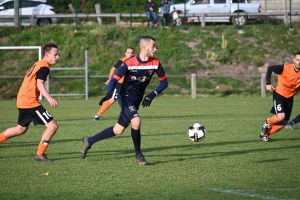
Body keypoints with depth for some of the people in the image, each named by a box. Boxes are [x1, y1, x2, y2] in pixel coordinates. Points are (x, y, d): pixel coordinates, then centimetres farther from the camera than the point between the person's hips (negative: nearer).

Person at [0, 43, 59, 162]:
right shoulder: (44, 67, -12)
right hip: (30, 102, -10)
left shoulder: (38, 64, 18)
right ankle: (40, 154, -5)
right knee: (53, 126, -10)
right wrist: (49, 98, -41)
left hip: (22, 101, 10)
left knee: (21, 129, 26)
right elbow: (39, 84, -27)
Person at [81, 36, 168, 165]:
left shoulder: (155, 63, -8)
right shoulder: (129, 63, -19)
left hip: (136, 100, 5)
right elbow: (114, 79, -18)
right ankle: (138, 155, -11)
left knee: (118, 130, 8)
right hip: (125, 97, -5)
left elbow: (164, 82, -1)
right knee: (136, 121, -29)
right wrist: (109, 94, -36)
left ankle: (89, 141, 27)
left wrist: (153, 94, -17)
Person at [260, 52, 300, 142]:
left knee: (284, 123, 6)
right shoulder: (285, 68, -23)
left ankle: (264, 134, 27)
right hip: (279, 95, -4)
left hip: (289, 98, 4)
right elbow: (270, 68, -10)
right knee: (281, 117, -24)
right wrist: (268, 83, -16)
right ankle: (267, 122, 10)